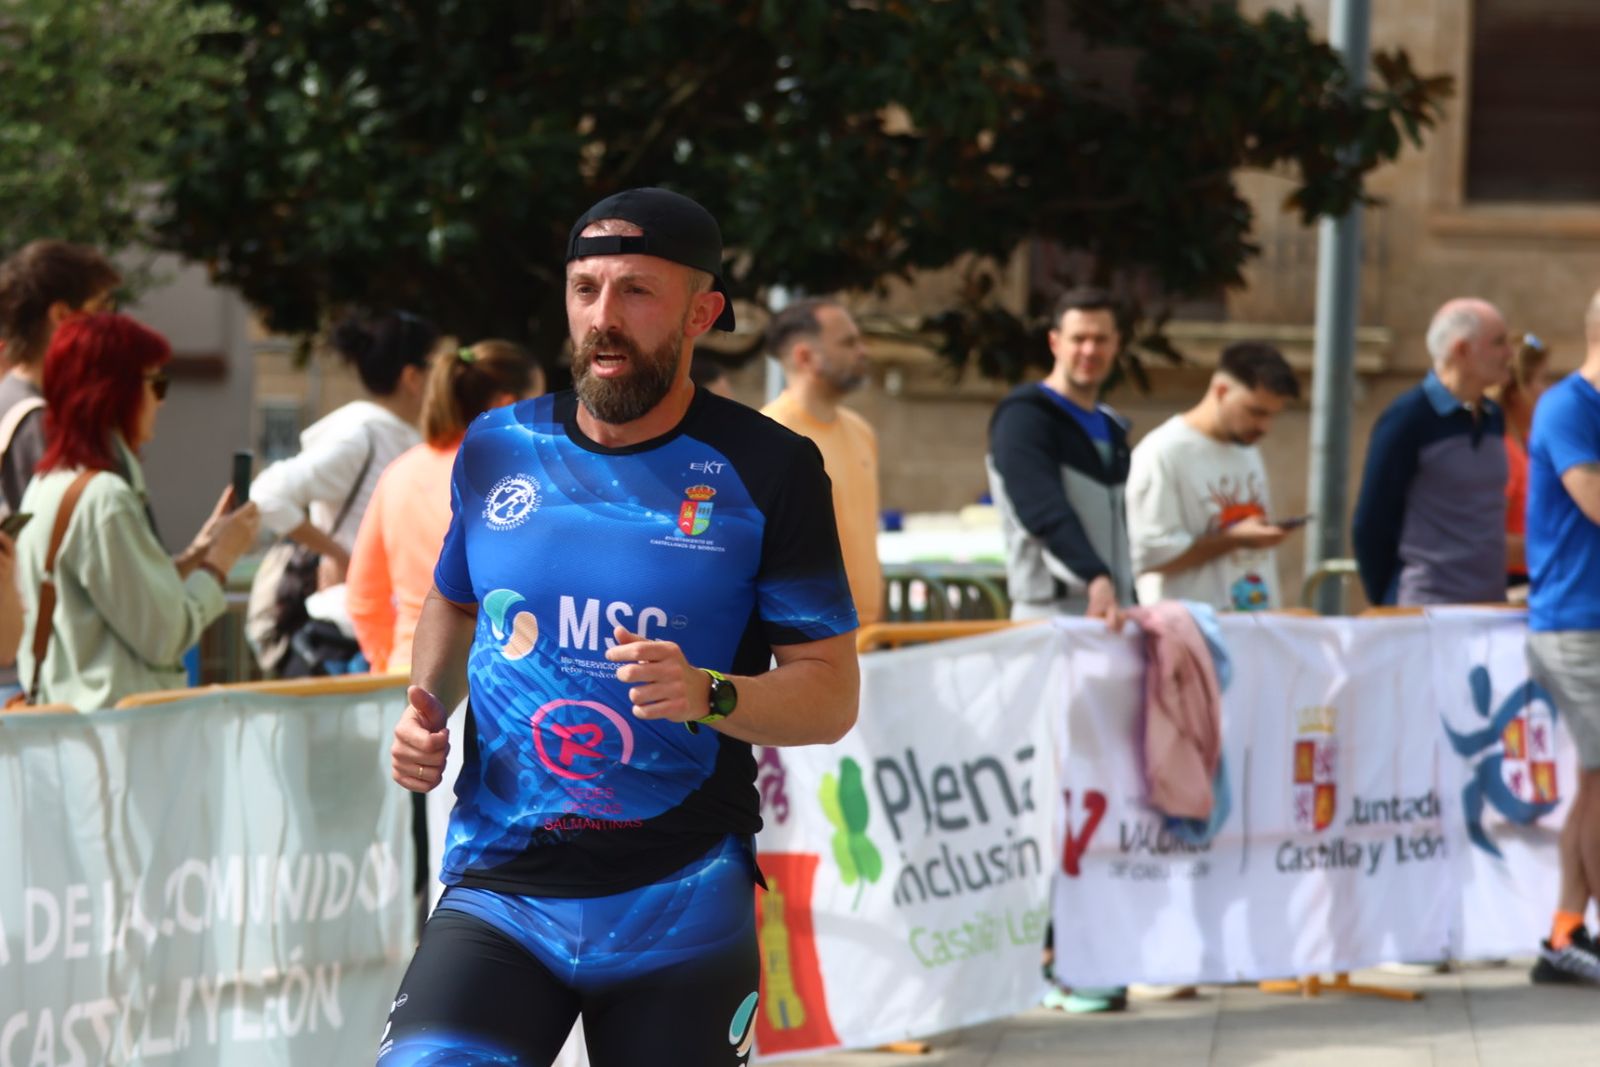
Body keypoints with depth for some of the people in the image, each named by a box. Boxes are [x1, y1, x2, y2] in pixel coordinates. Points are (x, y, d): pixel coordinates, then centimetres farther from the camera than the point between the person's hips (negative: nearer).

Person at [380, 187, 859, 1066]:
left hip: (682, 916, -1)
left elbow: (831, 697, -4)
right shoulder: (499, 449, 7)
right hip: (499, 895, 1)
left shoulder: (765, 469, -3)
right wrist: (425, 707, 5)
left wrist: (708, 695, -23)